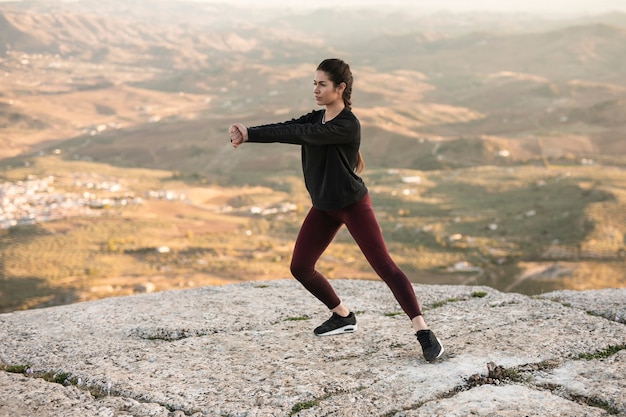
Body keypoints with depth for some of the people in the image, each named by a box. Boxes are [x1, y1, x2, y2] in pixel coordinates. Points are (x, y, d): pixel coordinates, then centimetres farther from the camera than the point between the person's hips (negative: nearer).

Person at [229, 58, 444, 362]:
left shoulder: (347, 125, -21)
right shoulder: (316, 118, 5)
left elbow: (304, 134, -29)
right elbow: (286, 129, -8)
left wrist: (249, 134, -30)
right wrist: (247, 133, -27)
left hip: (352, 204, -8)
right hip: (323, 207, 8)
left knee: (383, 265, -14)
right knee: (300, 267, 7)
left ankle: (423, 332, -12)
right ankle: (343, 317, 27)